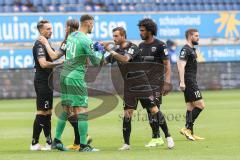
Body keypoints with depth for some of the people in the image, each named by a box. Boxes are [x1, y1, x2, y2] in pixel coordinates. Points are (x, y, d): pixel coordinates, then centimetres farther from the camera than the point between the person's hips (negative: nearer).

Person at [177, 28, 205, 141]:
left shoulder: (191, 49, 18)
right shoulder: (186, 49, -12)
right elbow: (181, 66, -20)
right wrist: (182, 82, -26)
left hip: (192, 82, 10)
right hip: (188, 82, -10)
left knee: (191, 107, 9)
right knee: (200, 105, -12)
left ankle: (190, 133, 10)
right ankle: (187, 128, -11)